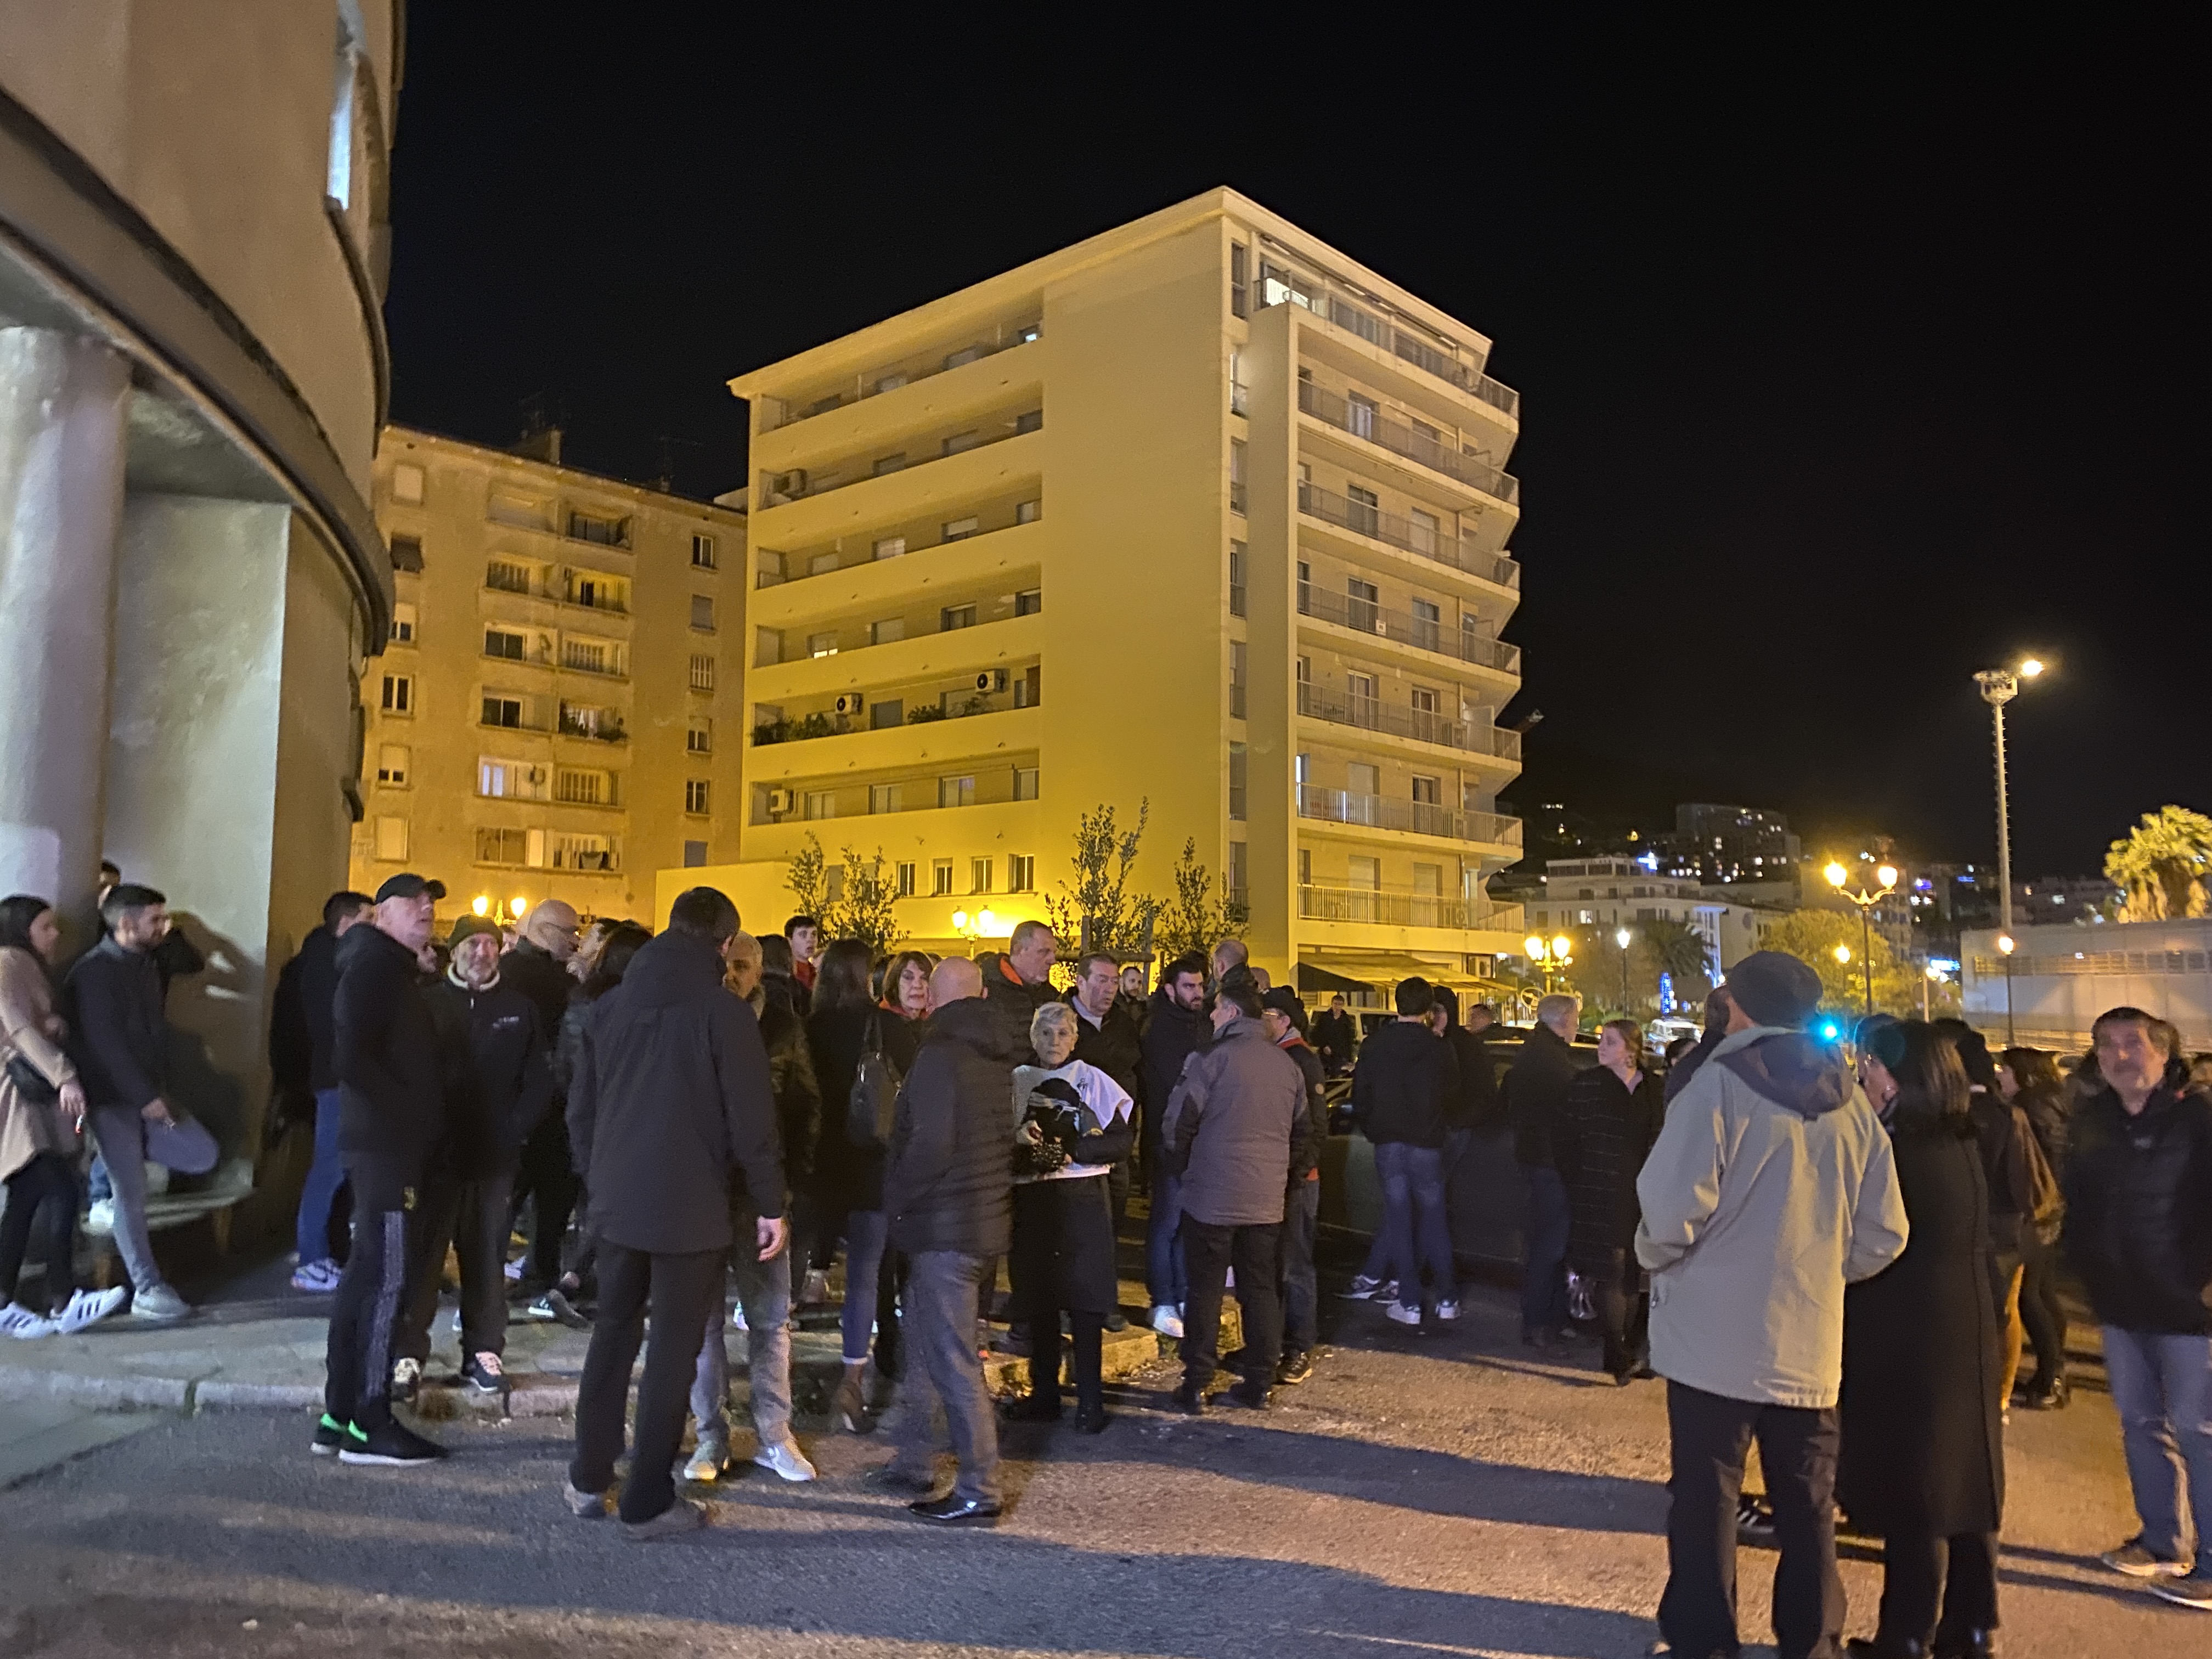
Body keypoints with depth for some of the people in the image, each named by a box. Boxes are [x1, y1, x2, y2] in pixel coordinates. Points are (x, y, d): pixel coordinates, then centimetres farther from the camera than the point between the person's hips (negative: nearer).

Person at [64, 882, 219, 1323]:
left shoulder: (145, 965, 11)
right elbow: (104, 1042, -20)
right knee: (131, 1194, -4)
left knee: (201, 1154, -3)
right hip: (113, 1099, -8)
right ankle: (148, 1291, 3)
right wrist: (144, 1097, -20)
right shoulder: (93, 972, -15)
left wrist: (158, 1089, 6)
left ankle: (124, 1153, 16)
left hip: (147, 1094, 8)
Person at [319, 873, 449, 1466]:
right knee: (387, 1276, -7)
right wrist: (407, 1112, -16)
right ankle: (369, 1426, -1)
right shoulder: (373, 966, -11)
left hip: (390, 1142, 10)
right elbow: (353, 1057, -22)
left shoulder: (395, 970, 19)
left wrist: (422, 1117, 9)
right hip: (386, 1143, -10)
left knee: (369, 1273, 14)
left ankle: (339, 1415, 22)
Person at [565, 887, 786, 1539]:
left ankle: (588, 1481, 26)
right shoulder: (725, 1012, -12)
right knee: (673, 1350, 3)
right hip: (692, 1209, -5)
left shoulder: (609, 1006, 6)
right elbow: (751, 1120, -13)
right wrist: (770, 1204, -4)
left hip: (617, 1202, 5)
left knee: (613, 1334, 18)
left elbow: (580, 1107, 11)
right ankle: (648, 1502, 8)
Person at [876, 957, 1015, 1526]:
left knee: (952, 1358, -3)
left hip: (946, 1225, -9)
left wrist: (898, 1195, -7)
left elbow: (932, 1143, -24)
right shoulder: (996, 1056, 12)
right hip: (986, 1216, 9)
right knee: (924, 1342, 19)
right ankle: (913, 1463, 30)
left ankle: (979, 1493, 3)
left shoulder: (940, 1053, -16)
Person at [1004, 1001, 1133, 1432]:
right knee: (1038, 1299, 7)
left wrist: (1069, 1149, -14)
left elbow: (1122, 1139, -5)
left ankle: (1090, 1401, 5)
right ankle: (1044, 1394, 20)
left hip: (1082, 1200, -3)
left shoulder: (1093, 1080, 1)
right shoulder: (1017, 1081, 9)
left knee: (1085, 1301, -3)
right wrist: (1018, 1143, -12)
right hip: (1031, 1202, 3)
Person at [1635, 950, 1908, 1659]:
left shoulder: (1719, 1084, -13)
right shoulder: (1848, 1099, 4)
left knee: (1705, 1500, 7)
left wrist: (1654, 1256, -1)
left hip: (1715, 1339, -5)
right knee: (1808, 1509, 17)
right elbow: (1882, 1234, 6)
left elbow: (1673, 1207, -21)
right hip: (1810, 1344, 5)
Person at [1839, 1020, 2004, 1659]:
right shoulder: (1963, 1146, 6)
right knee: (1963, 1478, 15)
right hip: (1965, 1333, 8)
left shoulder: (1893, 1154, -20)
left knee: (1909, 1489, 0)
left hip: (1905, 1342, -8)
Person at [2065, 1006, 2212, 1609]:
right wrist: (2088, 1272, 6)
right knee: (2141, 1423, 15)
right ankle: (2161, 1541, 27)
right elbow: (2078, 1202, 12)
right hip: (2121, 1302, 6)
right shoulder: (2091, 1121, 5)